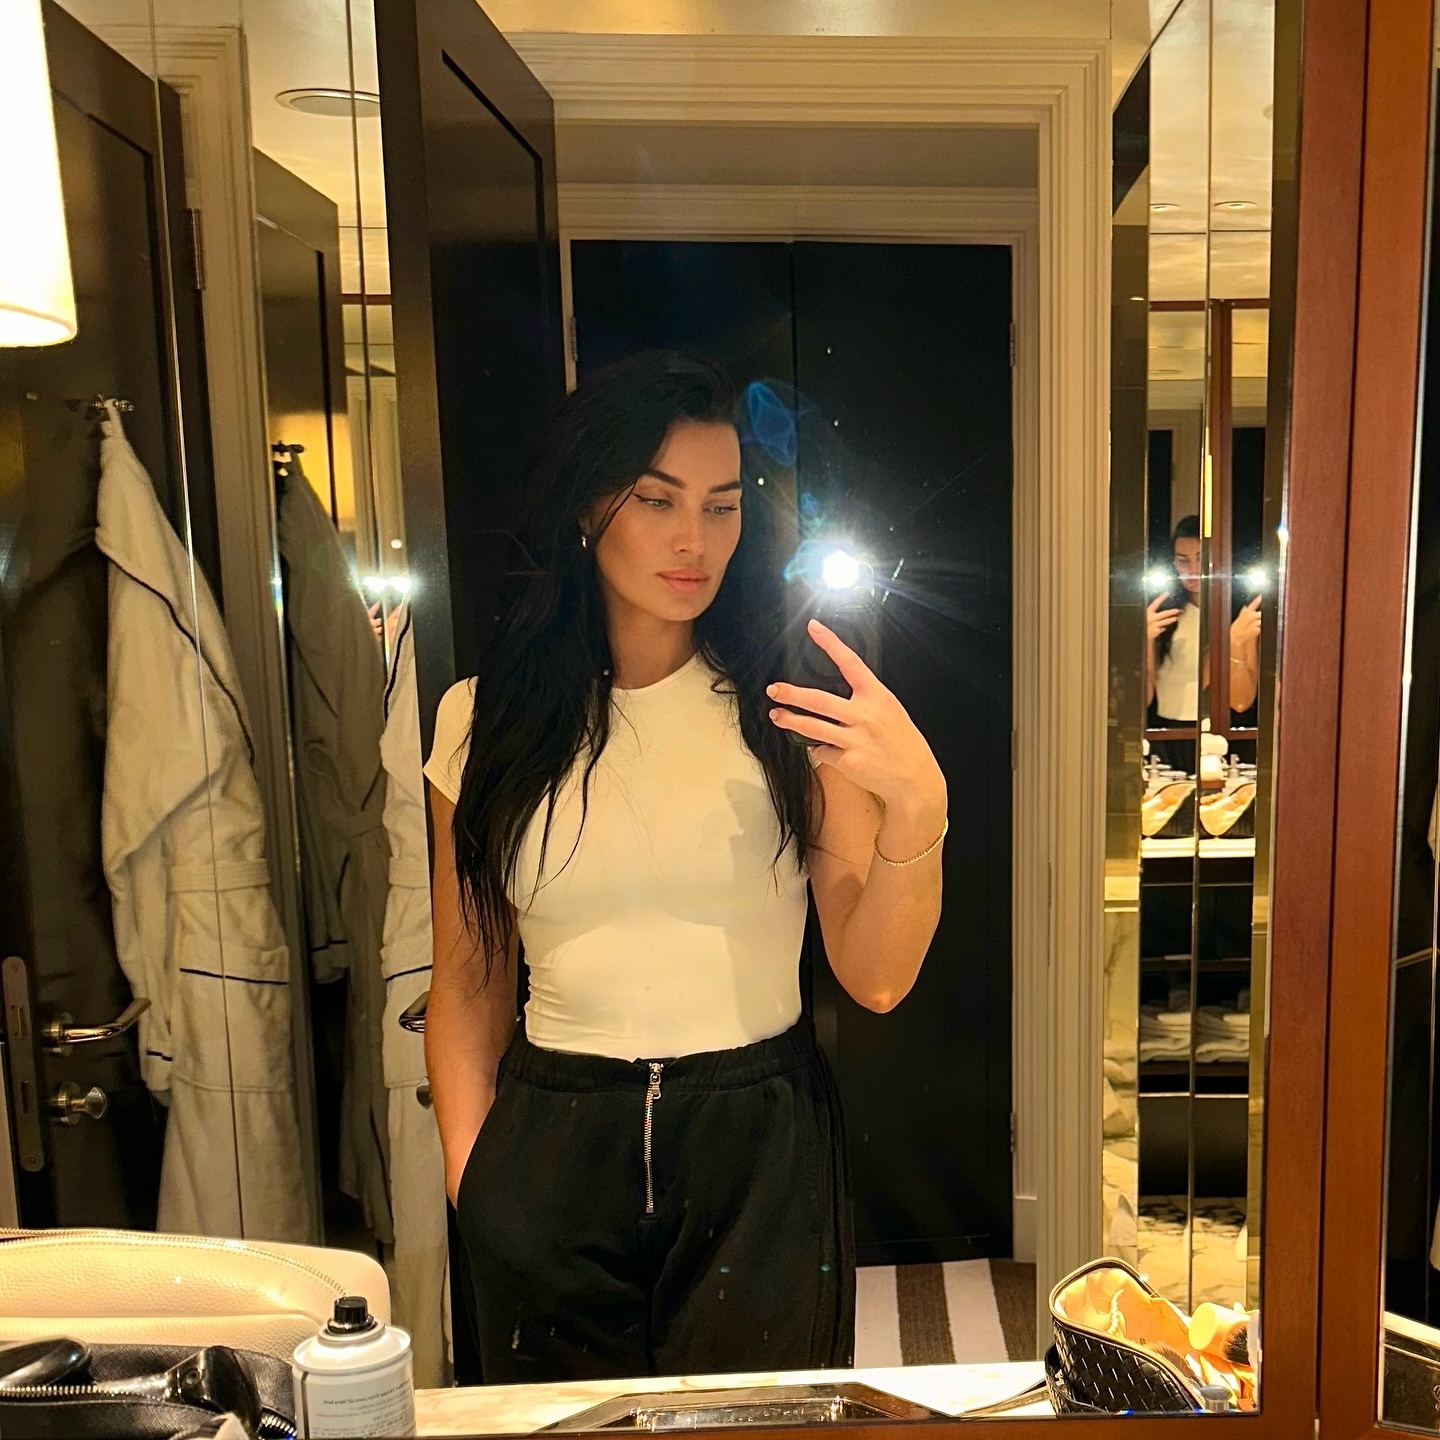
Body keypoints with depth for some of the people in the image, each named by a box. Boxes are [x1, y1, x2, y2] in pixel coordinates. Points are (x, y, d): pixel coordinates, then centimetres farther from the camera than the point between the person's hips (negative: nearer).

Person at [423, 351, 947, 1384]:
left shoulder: (789, 710, -5)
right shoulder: (485, 722, -1)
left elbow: (876, 977, -7)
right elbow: (469, 983, 6)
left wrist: (916, 805, -22)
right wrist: (469, 1175, 0)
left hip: (760, 1153, -1)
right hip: (553, 1158, 2)